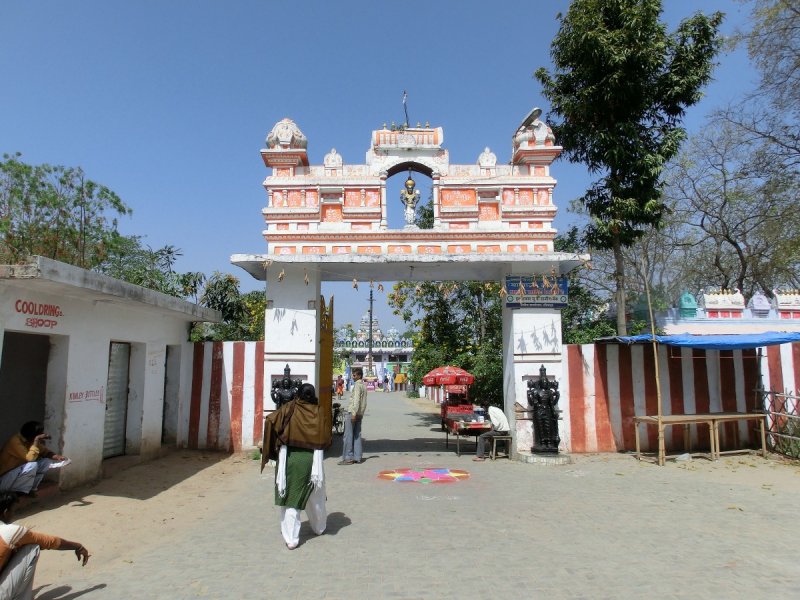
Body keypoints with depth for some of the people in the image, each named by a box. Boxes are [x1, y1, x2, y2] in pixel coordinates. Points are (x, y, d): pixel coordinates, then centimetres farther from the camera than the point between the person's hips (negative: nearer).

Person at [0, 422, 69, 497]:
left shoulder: (30, 440, -2)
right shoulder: (15, 441, -25)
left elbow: (45, 451, 8)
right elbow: (30, 458, -35)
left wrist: (55, 456, -12)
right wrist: (36, 441, -34)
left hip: (18, 474, 8)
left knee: (46, 462, -3)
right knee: (32, 465, -30)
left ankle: (30, 488, 4)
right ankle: (13, 494, -11)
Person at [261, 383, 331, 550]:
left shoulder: (290, 408, -3)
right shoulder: (318, 412, -2)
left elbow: (271, 419, -13)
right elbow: (325, 439, -3)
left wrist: (273, 446, -1)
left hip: (289, 458, -1)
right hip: (312, 460, 1)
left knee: (290, 497, 5)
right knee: (315, 497, 19)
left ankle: (291, 539, 4)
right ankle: (319, 528, 37)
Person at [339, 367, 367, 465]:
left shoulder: (357, 385, -10)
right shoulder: (364, 385, 16)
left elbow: (356, 400, -19)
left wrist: (354, 414, -22)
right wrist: (360, 413, 19)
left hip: (352, 413, -9)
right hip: (360, 414, 9)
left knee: (348, 436, -5)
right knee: (357, 435, 10)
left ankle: (348, 458, -4)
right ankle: (357, 457, 11)